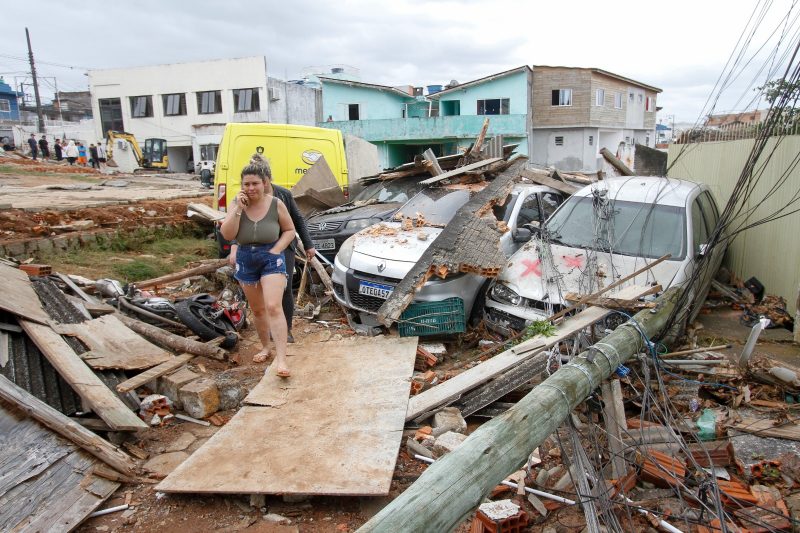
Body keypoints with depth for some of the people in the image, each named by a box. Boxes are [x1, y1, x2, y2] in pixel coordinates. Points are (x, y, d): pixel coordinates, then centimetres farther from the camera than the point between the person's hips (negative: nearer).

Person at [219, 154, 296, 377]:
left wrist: (276, 250, -12)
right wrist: (238, 208, -20)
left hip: (271, 259, -3)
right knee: (257, 309, 16)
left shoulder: (276, 204, -9)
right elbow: (227, 235, -13)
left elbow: (290, 230, 2)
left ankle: (281, 358, -17)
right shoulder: (238, 204, -4)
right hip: (246, 260, 4)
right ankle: (265, 347, 35)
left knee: (273, 307, -17)